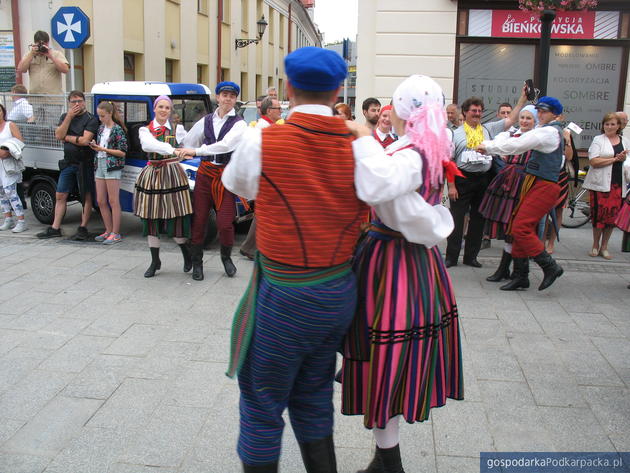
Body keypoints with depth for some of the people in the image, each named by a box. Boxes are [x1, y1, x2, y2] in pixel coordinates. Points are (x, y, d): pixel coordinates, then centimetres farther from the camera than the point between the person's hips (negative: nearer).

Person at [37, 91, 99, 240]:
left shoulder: (91, 119, -7)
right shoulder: (65, 117, 12)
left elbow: (85, 140, -19)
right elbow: (58, 135, -3)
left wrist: (66, 137, -5)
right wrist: (69, 117, -8)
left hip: (84, 163, -6)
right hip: (68, 162, 6)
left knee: (86, 196, 1)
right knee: (60, 195, 9)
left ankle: (83, 228, 9)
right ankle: (55, 228, 16)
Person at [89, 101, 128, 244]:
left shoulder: (117, 130, -7)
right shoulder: (101, 128, 15)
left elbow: (122, 152, -10)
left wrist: (103, 149, -14)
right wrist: (94, 146, 3)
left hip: (113, 167, -8)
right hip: (100, 166, 8)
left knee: (113, 201, -4)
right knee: (101, 201, 9)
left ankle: (115, 233, 0)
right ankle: (108, 230, 19)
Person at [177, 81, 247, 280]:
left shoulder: (239, 124, -4)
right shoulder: (206, 121, 11)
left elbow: (226, 144, -20)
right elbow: (189, 141, 15)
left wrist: (196, 151, -24)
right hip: (204, 173, 3)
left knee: (225, 223, -4)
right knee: (198, 220, 3)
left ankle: (226, 257, 24)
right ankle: (197, 263, 17)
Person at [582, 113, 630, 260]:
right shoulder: (598, 140, 2)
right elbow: (593, 161, -10)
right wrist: (615, 159, -11)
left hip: (618, 184, 3)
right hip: (601, 183, -3)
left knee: (612, 214, 2)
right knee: (599, 214, -4)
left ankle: (604, 246, 14)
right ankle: (595, 246, 11)